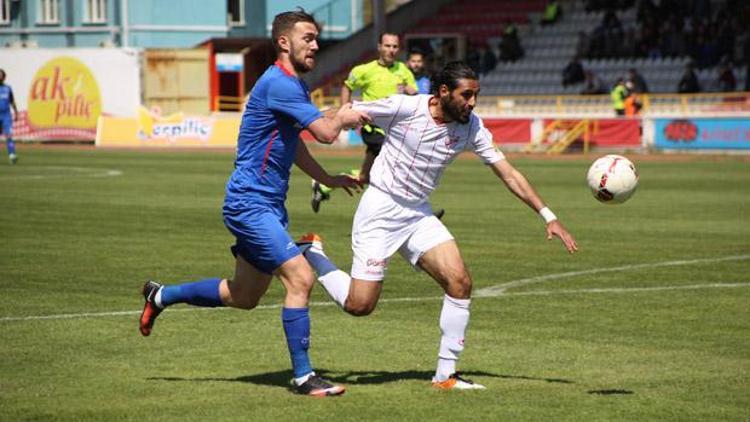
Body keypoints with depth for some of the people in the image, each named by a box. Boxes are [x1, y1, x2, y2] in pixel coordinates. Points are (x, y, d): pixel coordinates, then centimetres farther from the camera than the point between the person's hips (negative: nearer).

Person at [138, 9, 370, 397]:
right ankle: (303, 377, -11)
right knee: (300, 278, -17)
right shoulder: (278, 84, -18)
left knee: (243, 297, 18)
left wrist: (328, 179, 24)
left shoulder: (294, 86, 15)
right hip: (251, 202, -10)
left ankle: (160, 296, 36)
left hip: (268, 204, 10)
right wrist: (342, 117, 1)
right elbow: (326, 133, -20)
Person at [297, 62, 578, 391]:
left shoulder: (471, 127, -6)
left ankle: (445, 375, 0)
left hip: (419, 215, 5)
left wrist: (548, 216, -8)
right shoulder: (404, 108, -19)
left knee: (460, 282, -12)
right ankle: (310, 253, 19)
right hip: (380, 210, -5)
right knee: (360, 305, -8)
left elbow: (508, 173, -3)